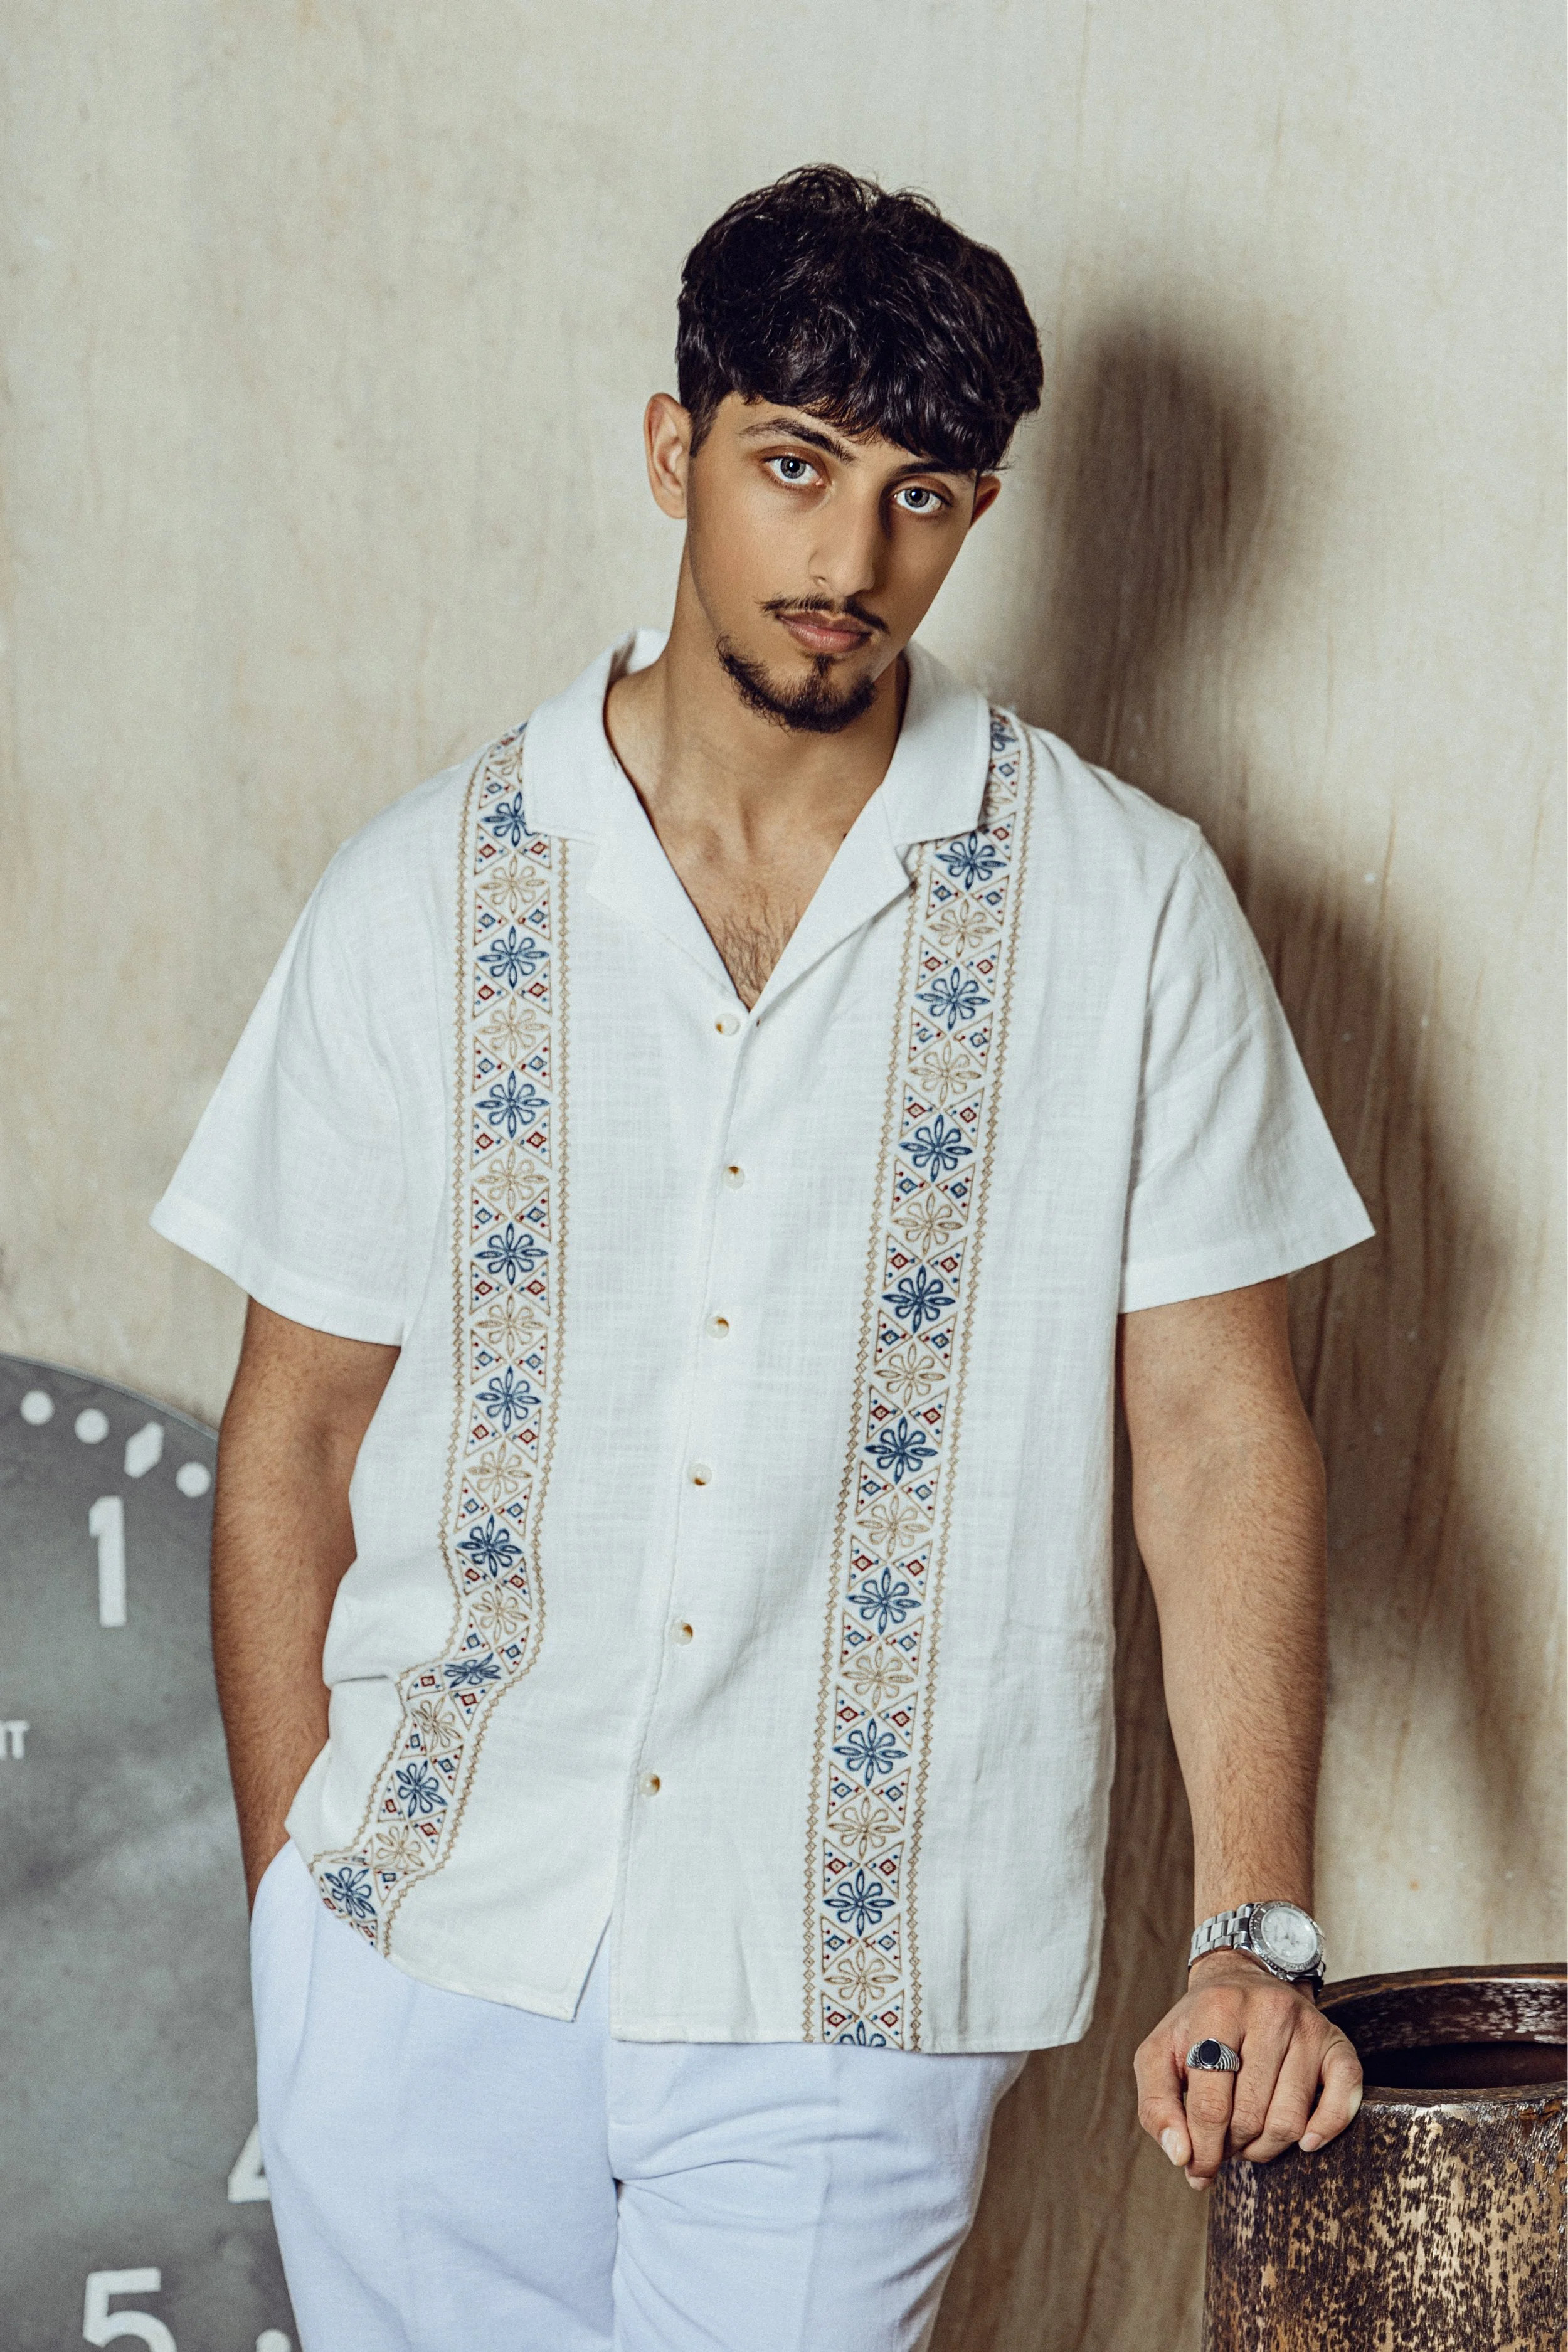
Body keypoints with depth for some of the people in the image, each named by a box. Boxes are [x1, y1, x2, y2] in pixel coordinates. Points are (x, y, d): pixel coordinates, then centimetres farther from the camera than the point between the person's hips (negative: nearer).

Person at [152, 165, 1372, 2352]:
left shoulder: (1125, 909, -3)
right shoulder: (425, 895, 0)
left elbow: (1219, 1430, -3)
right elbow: (297, 1432, 5)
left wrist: (1257, 1938, -9)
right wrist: (295, 1899, 3)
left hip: (851, 1999, -1)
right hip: (431, 1951, 2)